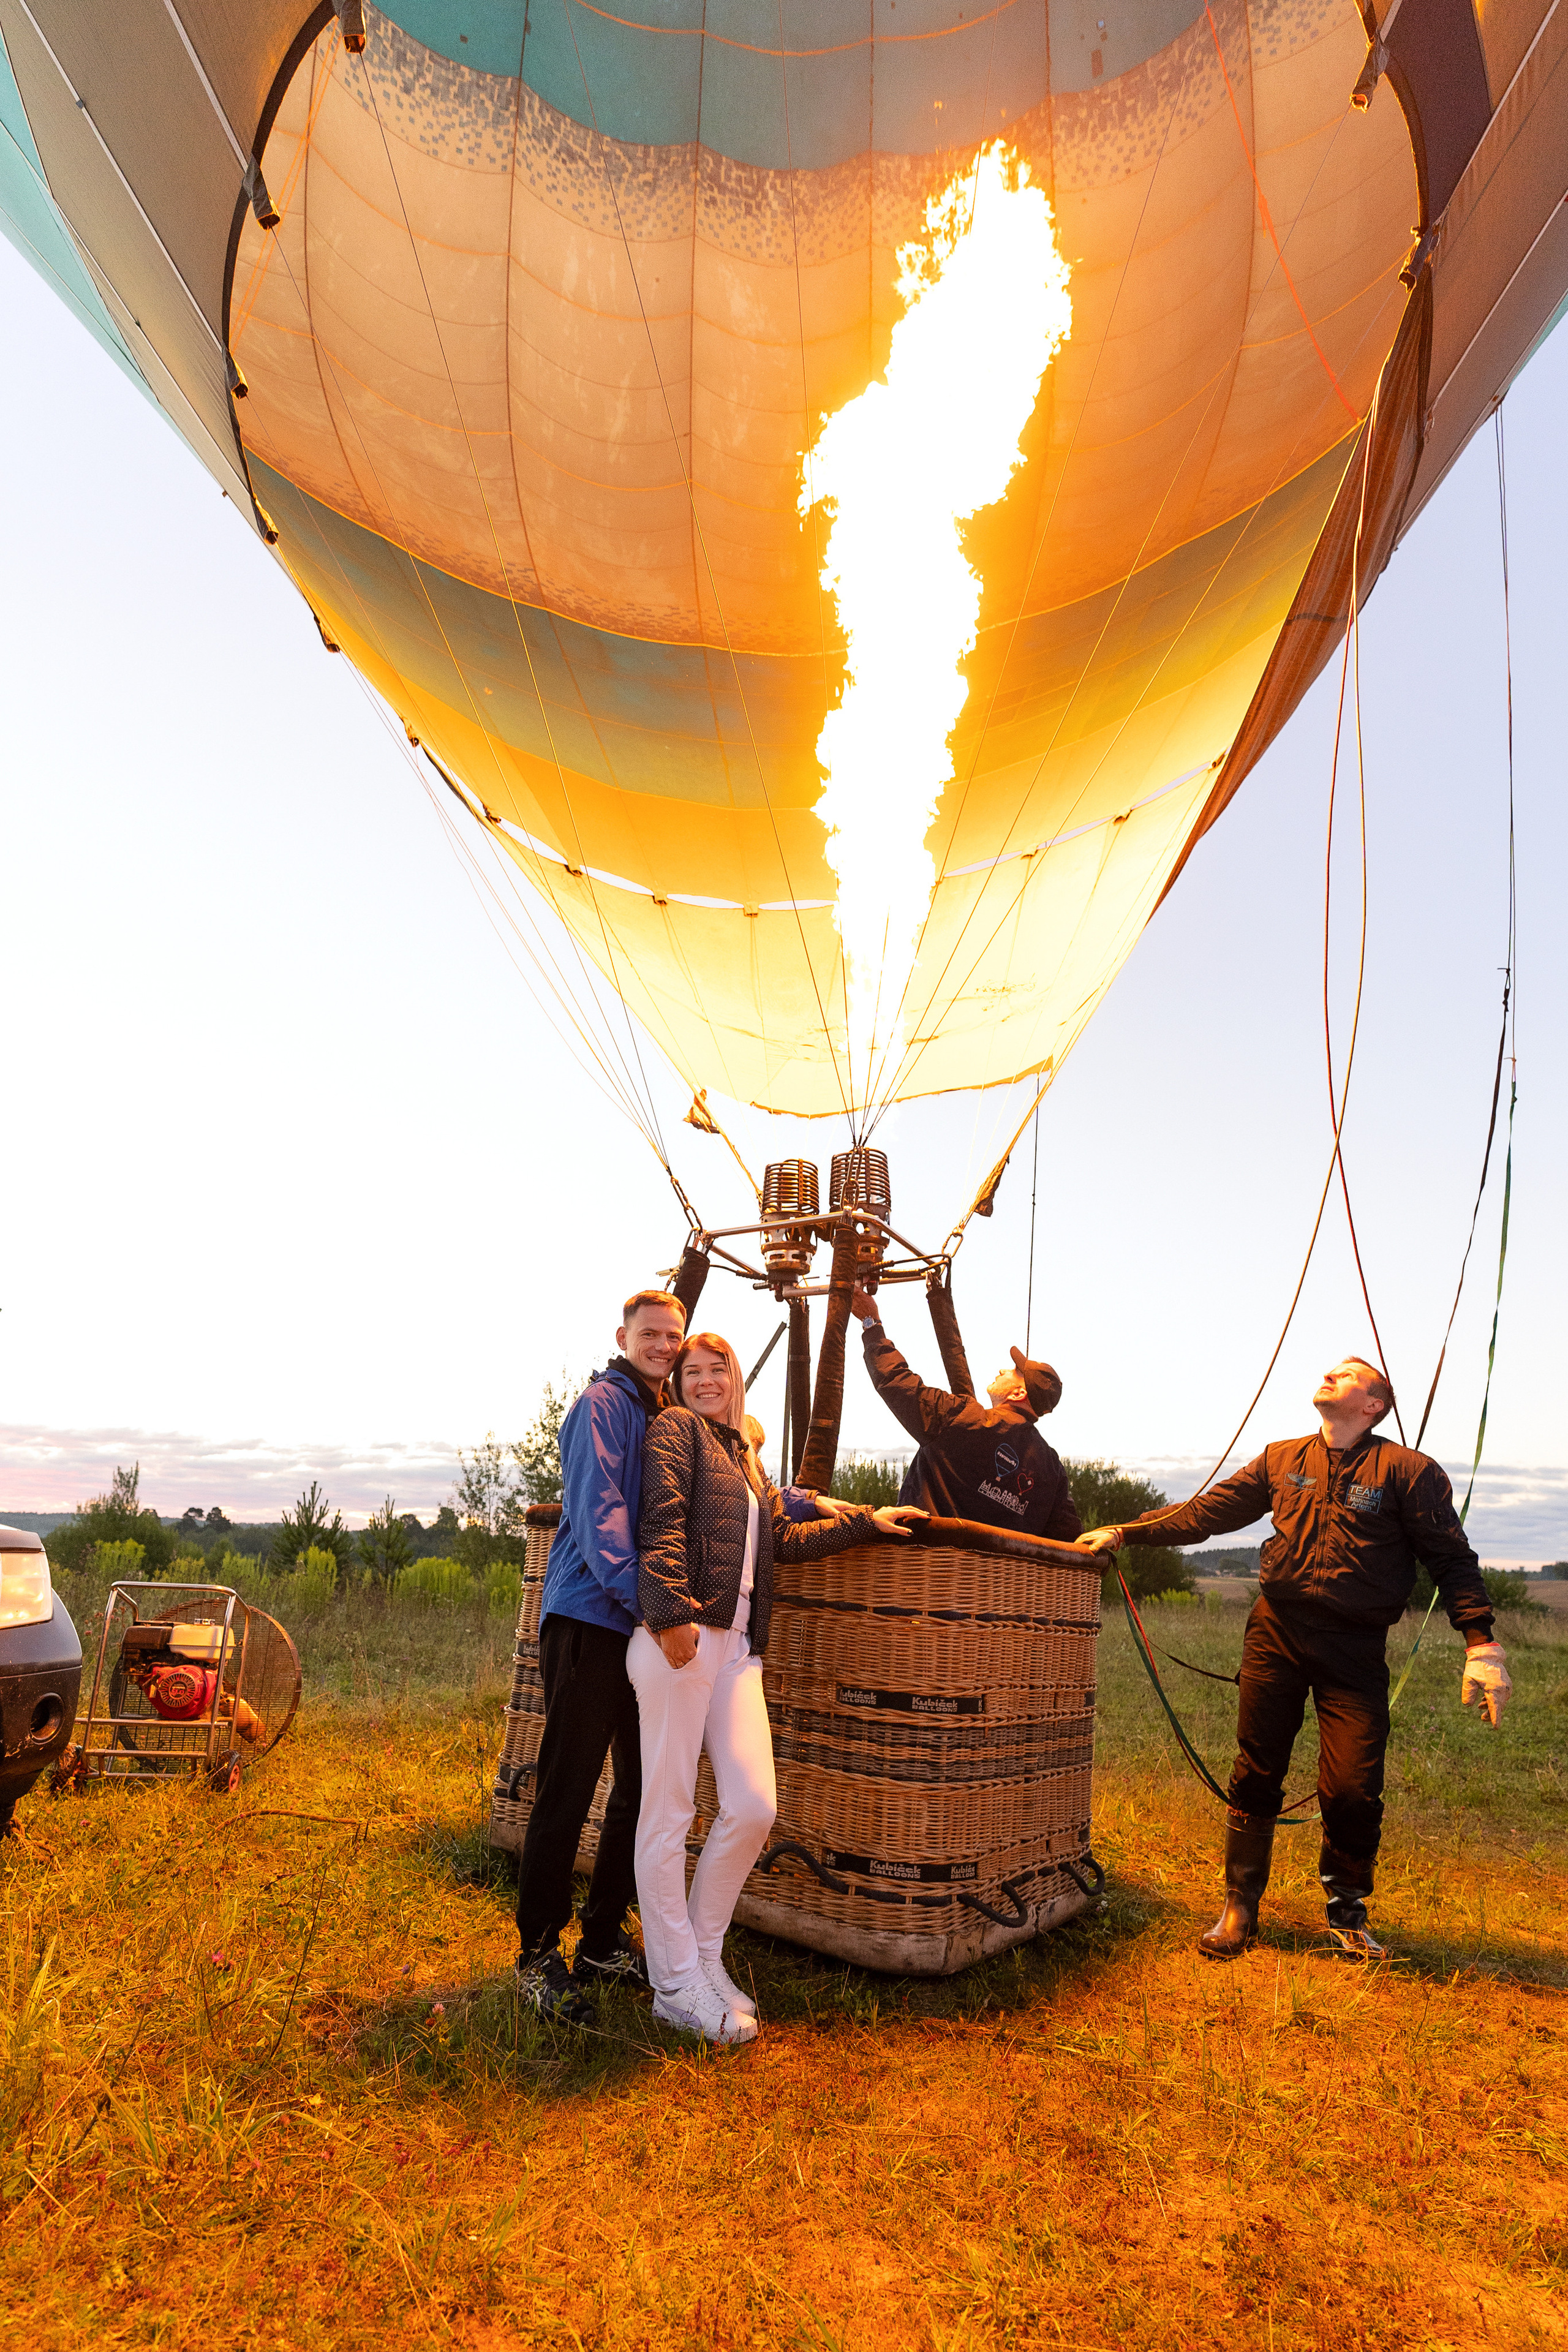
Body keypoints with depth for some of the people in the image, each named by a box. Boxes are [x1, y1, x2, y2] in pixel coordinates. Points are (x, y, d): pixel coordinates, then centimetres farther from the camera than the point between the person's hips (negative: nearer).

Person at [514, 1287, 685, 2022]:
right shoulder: (603, 1403, -8)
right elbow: (597, 1507, -19)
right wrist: (642, 1595, -27)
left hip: (648, 1627, 8)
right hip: (589, 1617, -8)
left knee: (643, 1789, 14)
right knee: (566, 1789, -1)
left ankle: (604, 1941, 29)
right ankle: (538, 1955, 15)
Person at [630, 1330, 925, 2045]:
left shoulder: (746, 1458, 26)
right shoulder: (676, 1427, 3)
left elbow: (785, 1538, 27)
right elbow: (662, 1521, -10)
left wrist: (864, 1521, 29)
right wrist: (672, 1611, -21)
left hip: (736, 1645, 7)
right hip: (680, 1636, -7)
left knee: (754, 1806, 0)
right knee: (669, 1811, 1)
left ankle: (703, 1955, 20)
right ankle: (676, 1986, 13)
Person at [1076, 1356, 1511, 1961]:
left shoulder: (1407, 1471, -1)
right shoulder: (1281, 1460, 9)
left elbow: (1451, 1559, -3)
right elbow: (1208, 1511, 11)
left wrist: (1480, 1644, -14)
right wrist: (1125, 1532, 6)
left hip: (1355, 1650, -3)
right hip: (1275, 1635, 3)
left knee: (1353, 1788, -5)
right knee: (1256, 1775, 6)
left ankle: (1347, 1911, 23)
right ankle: (1240, 1906, 22)